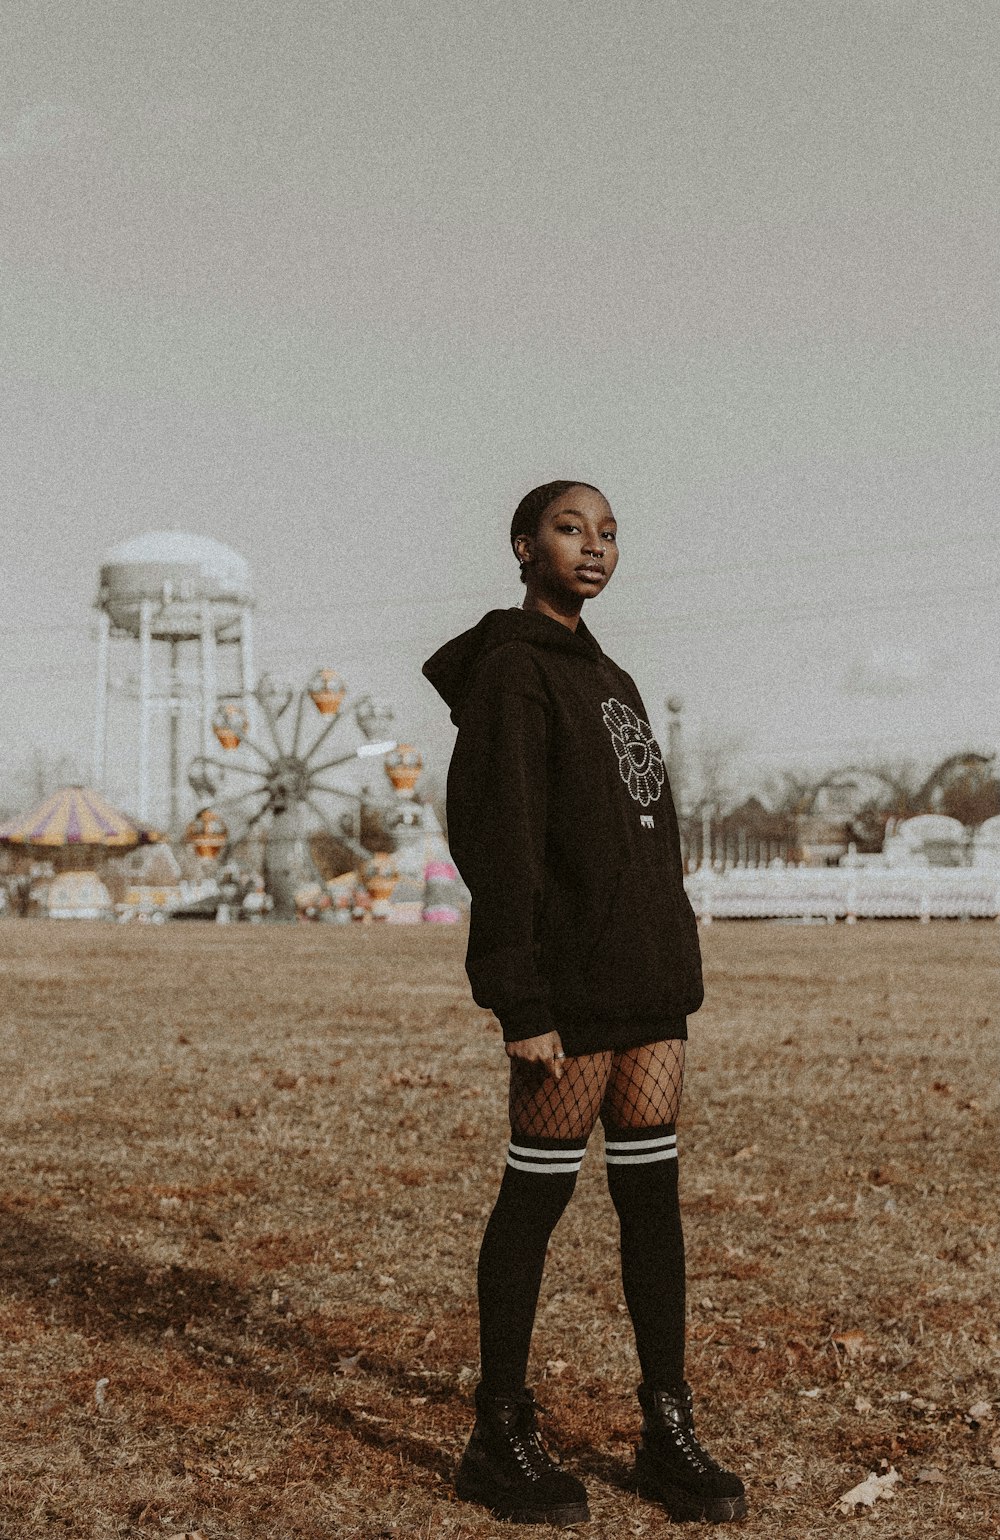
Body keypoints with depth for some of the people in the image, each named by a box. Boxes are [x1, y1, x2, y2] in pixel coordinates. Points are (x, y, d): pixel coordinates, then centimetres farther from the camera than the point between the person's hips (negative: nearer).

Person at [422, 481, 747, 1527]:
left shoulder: (604, 675, 19)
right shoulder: (510, 669, -8)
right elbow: (497, 841, -15)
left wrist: (673, 972, 16)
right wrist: (519, 1002, -20)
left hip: (648, 970, 8)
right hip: (575, 978, -8)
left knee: (651, 1188, 9)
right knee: (538, 1193, -1)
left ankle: (667, 1435, 17)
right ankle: (500, 1442, 12)